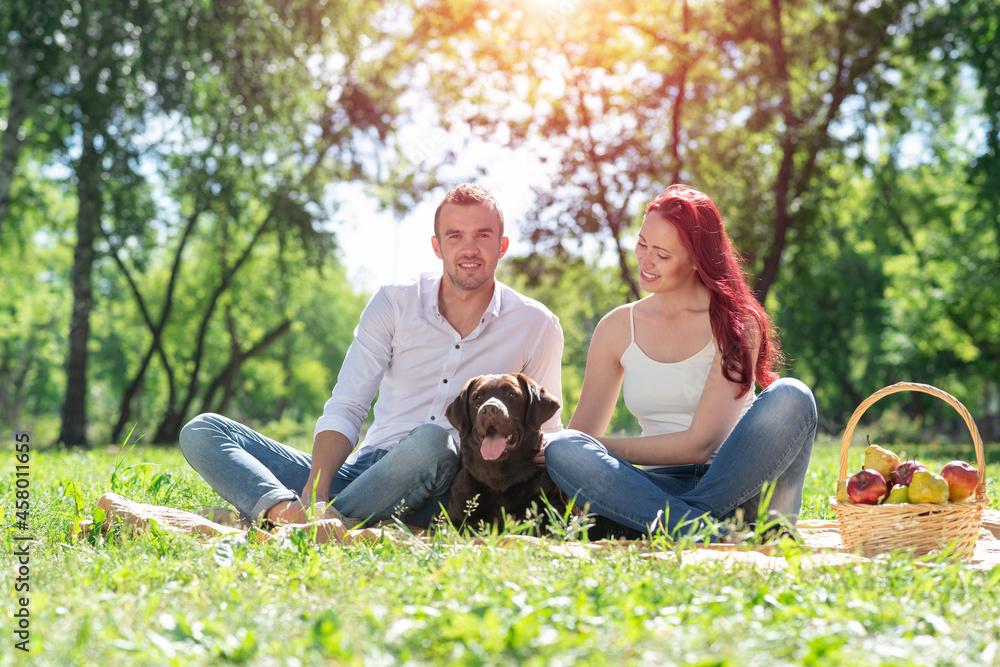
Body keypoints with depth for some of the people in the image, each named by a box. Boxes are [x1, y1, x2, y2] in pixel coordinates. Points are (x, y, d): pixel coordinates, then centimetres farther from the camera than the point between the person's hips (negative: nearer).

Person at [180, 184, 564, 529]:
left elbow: (544, 434, 11)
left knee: (433, 441, -40)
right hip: (361, 472, 3)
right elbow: (344, 409, 1)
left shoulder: (536, 327, 5)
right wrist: (314, 492, -17)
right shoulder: (394, 304, 7)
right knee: (202, 431, -12)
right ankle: (285, 510, -41)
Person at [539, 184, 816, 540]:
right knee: (562, 449, -27)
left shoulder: (735, 324, -4)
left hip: (733, 485, -2)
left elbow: (702, 442, -12)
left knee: (790, 397, -29)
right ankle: (712, 534, -37)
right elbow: (581, 431, 10)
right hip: (662, 488, 2)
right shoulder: (617, 329, 9)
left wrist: (601, 447, -12)